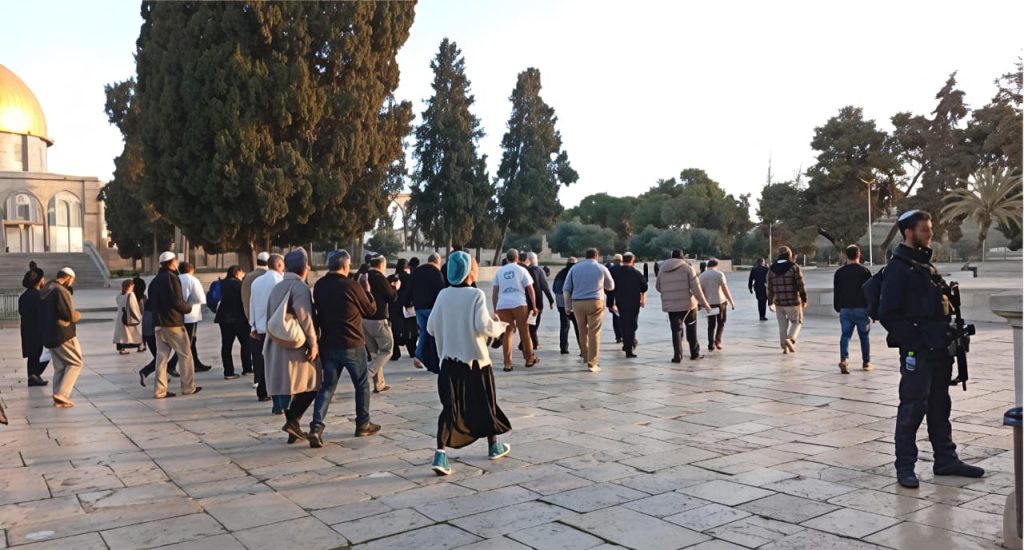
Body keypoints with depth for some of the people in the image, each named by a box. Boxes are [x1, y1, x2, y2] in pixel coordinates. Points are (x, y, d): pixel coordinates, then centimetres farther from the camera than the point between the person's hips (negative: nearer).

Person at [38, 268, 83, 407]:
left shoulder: (44, 290, 14)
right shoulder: (61, 291, -15)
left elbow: (45, 313, 19)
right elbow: (70, 315, -19)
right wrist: (78, 315, 3)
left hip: (47, 335, 9)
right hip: (63, 335, -9)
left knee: (59, 367, 13)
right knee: (76, 363, 0)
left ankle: (58, 399, 9)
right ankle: (61, 394, -9)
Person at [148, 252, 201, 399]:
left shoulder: (155, 281, 13)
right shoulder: (172, 278, -11)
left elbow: (151, 302, 16)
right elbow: (177, 302, -18)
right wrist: (189, 307, -1)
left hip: (158, 324, 7)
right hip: (174, 323, -7)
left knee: (162, 356, 8)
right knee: (185, 354, 4)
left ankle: (160, 390, 6)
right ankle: (188, 387, 7)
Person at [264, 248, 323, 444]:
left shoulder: (277, 287, 15)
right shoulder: (300, 287, -10)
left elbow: (270, 317, 18)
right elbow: (305, 318, -17)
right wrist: (313, 343, -13)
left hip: (276, 346, 8)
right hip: (296, 347, -8)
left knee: (287, 387, 12)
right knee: (310, 386, 1)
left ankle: (293, 430, 16)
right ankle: (292, 420, -10)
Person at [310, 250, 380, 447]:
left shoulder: (319, 286, 1)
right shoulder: (351, 285, -14)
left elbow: (318, 310, 13)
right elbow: (370, 309, -2)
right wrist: (367, 291, 14)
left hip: (328, 344, 4)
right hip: (352, 344, -4)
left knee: (327, 386, 8)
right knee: (362, 384, 14)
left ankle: (316, 426, -8)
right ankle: (363, 424, 22)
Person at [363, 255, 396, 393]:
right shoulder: (379, 277, -14)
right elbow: (392, 298, -8)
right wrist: (394, 288, 11)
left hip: (363, 319, 7)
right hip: (378, 319, -7)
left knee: (374, 352, 14)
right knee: (387, 350, 5)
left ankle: (379, 384, 16)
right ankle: (368, 373, -13)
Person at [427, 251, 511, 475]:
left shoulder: (443, 295, 0)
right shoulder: (476, 295, -13)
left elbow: (431, 327, 3)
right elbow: (483, 325, -22)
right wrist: (499, 326, -2)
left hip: (450, 360, 3)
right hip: (475, 359, -3)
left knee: (450, 407, 3)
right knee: (486, 404, 16)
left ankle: (440, 455, -12)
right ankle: (494, 447, 33)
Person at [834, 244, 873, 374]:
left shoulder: (839, 272, 4)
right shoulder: (865, 271, -2)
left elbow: (836, 293, 9)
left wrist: (838, 308, 17)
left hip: (845, 309, 1)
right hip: (862, 309, -1)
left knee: (845, 335, 0)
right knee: (864, 336, 12)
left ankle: (844, 359, -20)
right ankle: (866, 362, 20)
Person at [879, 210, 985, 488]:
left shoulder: (925, 264, 16)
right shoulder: (898, 267, -11)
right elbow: (888, 314, -16)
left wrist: (950, 338, 10)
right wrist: (914, 342, -19)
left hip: (939, 350, 9)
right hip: (917, 351, -9)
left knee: (940, 406, 16)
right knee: (913, 408, -3)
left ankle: (946, 460, 27)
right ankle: (905, 466, 5)